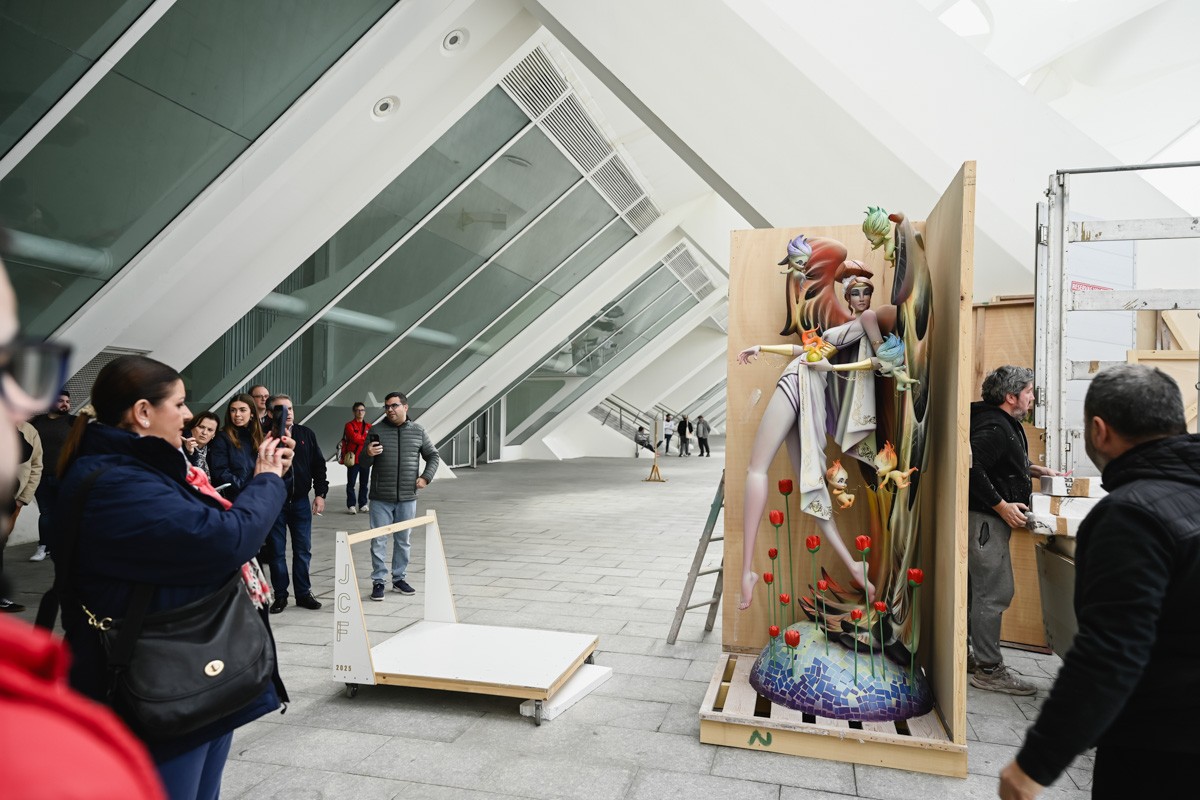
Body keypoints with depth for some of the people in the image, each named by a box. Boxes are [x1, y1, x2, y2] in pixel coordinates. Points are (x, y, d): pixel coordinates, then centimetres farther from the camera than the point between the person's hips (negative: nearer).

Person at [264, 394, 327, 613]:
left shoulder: (306, 434, 6)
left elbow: (318, 465, 8)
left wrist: (320, 493, 3)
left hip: (300, 500, 3)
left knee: (303, 550, 9)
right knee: (276, 551, 7)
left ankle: (303, 593, 20)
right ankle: (280, 595, 19)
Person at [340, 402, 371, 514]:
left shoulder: (369, 427, 13)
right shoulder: (349, 425, -1)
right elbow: (355, 438, -14)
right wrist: (367, 440, -7)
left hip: (365, 459, 4)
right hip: (353, 458, -4)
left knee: (364, 483, 8)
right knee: (351, 483, 0)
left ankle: (363, 504, 16)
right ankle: (351, 505, 6)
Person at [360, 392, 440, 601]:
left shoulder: (418, 432, 4)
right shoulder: (376, 431, 1)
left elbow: (433, 456, 14)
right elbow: (364, 464, 6)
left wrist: (426, 477, -1)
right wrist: (368, 455, -17)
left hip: (407, 498, 2)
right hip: (381, 498, -1)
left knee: (404, 540, 11)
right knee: (378, 541, 1)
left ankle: (399, 578, 24)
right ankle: (379, 581, 12)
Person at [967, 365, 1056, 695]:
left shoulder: (1003, 424, 15)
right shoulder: (995, 427, -18)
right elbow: (973, 468, -28)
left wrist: (1030, 469, 19)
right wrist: (1002, 505, -22)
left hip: (988, 520, 11)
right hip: (985, 519, -11)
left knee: (977, 590, 16)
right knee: (995, 592, -6)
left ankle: (963, 655, 26)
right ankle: (988, 669, 3)